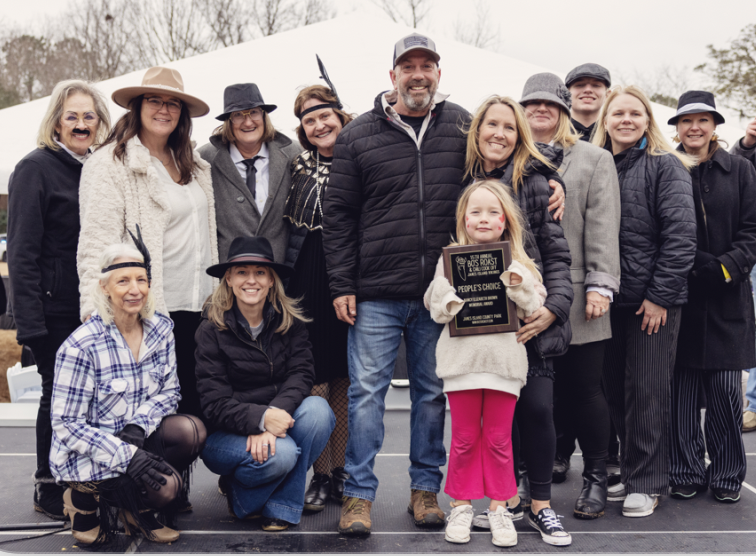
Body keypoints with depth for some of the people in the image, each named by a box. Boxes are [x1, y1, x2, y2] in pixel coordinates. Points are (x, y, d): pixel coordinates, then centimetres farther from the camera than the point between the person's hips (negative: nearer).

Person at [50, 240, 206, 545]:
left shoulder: (160, 329, -2)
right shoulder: (81, 346, -18)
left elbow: (170, 391, 4)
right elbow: (67, 426, -16)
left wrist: (138, 426, -18)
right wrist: (126, 456, -27)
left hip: (138, 439, 6)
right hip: (87, 452, -5)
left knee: (191, 430, -24)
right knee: (165, 487, -27)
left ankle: (136, 508, 1)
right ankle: (85, 497, 3)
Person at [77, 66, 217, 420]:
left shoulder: (195, 166, 16)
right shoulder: (110, 165, -7)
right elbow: (96, 245, -13)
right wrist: (97, 312, -20)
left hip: (196, 310, 7)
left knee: (195, 408, 8)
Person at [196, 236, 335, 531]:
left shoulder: (290, 321, -1)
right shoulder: (212, 330, -9)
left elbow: (301, 374, -13)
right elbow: (215, 404, -14)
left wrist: (275, 416, -32)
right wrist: (261, 418, -32)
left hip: (276, 425, 4)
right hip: (225, 434, -3)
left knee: (317, 410, -27)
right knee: (280, 454, -33)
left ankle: (281, 506, -15)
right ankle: (237, 492, 2)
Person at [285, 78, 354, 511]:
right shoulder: (297, 168, 9)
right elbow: (284, 227, 12)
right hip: (308, 284, 1)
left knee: (345, 380, 7)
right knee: (315, 381, -1)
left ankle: (341, 471, 18)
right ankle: (321, 475, 8)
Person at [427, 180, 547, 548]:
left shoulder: (518, 262, 7)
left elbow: (535, 309, 3)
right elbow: (436, 310, 3)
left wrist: (520, 286, -14)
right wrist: (457, 301, -16)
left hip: (505, 359, 1)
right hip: (462, 358, 0)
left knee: (499, 438, 7)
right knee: (465, 437, 8)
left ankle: (498, 507, 19)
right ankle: (461, 504, 21)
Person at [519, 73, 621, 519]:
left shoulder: (595, 159, 10)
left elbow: (603, 227, 1)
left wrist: (600, 284, -8)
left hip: (574, 295, -2)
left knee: (584, 389, 2)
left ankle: (596, 479, 16)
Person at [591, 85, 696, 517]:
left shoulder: (666, 166, -4)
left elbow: (681, 235, -10)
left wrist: (660, 295, -14)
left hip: (655, 300, -5)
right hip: (611, 298, 5)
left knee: (647, 392, -1)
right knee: (616, 390, 10)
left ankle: (647, 483, 11)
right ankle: (629, 472, 24)